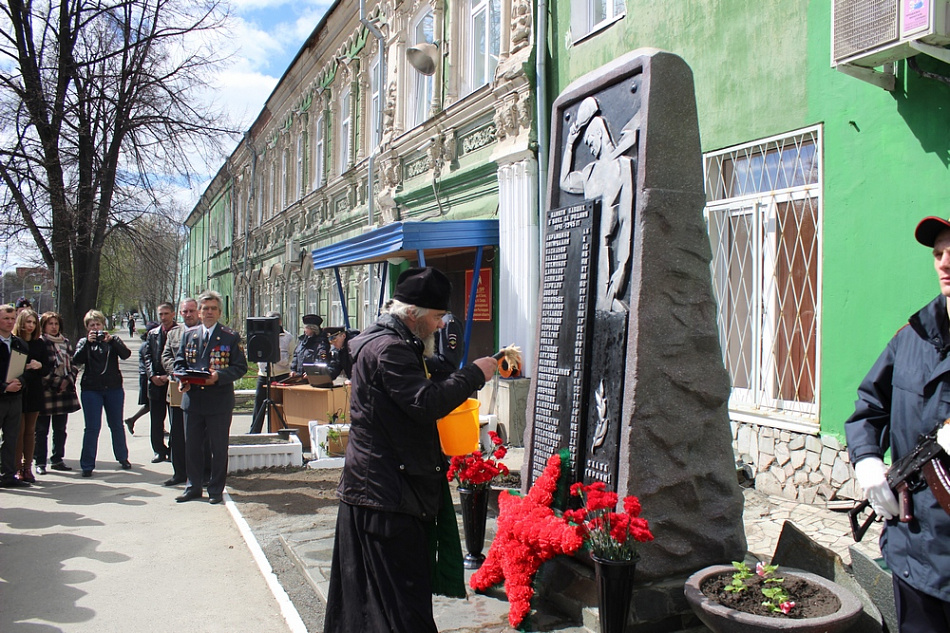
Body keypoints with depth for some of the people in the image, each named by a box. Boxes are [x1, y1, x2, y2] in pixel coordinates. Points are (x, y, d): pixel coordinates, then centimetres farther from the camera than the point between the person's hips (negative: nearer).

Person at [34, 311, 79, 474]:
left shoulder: (66, 342, 13)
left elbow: (74, 364, 14)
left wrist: (68, 380, -2)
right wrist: (56, 383, -12)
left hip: (64, 390, 5)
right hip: (45, 392, -5)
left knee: (60, 428, 10)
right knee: (41, 429, 1)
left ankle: (57, 460, 19)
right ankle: (40, 462, 8)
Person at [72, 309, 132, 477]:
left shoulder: (113, 340, 8)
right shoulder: (84, 342, 9)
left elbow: (126, 354, -10)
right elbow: (76, 360, -9)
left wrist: (111, 340, -22)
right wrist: (88, 342, -18)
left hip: (114, 388, 1)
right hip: (91, 389, -1)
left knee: (117, 425, 11)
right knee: (92, 427, -3)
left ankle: (122, 457, 26)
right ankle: (87, 465, 3)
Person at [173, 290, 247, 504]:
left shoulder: (231, 337, -1)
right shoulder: (188, 335, 11)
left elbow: (240, 367, -5)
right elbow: (179, 363, 13)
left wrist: (218, 376, -21)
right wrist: (184, 378, -8)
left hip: (219, 400, -4)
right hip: (192, 399, 4)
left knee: (219, 448, 5)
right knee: (192, 445, 12)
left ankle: (216, 489, 17)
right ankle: (193, 487, 26)